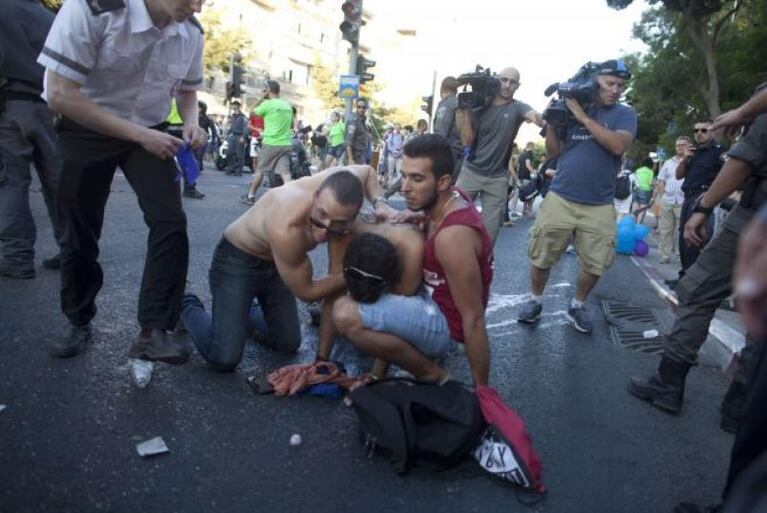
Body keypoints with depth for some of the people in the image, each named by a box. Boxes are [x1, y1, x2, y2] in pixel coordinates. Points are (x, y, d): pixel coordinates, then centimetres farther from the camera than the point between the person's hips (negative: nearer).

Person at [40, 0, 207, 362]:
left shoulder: (191, 33, -11)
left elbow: (187, 89, 9)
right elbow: (59, 95, -26)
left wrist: (191, 124, -13)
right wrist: (138, 135, -27)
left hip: (151, 132, 3)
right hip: (85, 131, -3)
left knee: (170, 223, -16)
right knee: (79, 233, 6)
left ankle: (153, 332, -10)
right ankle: (79, 324, 27)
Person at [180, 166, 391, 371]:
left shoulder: (338, 184, -28)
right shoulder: (286, 230, -43)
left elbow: (366, 171, -1)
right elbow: (306, 292, -26)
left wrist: (379, 203, -19)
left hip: (276, 263, 7)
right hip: (237, 261, -6)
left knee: (289, 344, 12)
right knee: (224, 360, -11)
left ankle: (242, 311, 38)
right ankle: (189, 307, 18)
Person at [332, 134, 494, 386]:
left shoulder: (453, 235, -31)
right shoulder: (447, 200, -3)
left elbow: (473, 320, -25)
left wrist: (481, 391, -17)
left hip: (445, 321, -10)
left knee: (345, 314, -29)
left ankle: (432, 376, -8)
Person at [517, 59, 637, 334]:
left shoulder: (624, 113, 3)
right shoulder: (570, 106, 5)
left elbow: (619, 146, -17)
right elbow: (553, 151, 6)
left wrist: (583, 117, -16)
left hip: (600, 206, 0)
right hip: (559, 198, 0)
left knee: (594, 264, 4)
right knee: (541, 256, 3)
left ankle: (578, 305, 26)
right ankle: (535, 300, 24)